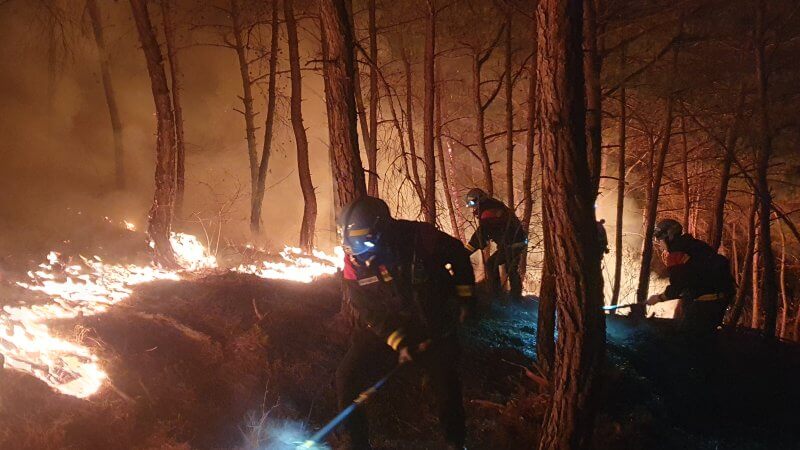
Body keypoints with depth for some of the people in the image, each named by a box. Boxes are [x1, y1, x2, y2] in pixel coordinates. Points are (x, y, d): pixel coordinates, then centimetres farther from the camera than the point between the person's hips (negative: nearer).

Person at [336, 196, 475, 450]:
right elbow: (366, 309, -13)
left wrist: (464, 296, -1)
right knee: (347, 376, -12)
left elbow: (458, 255, -7)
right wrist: (399, 342, -20)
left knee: (446, 381, -4)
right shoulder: (354, 260, -18)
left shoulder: (419, 237, -26)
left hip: (433, 322, -1)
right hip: (383, 323, 2)